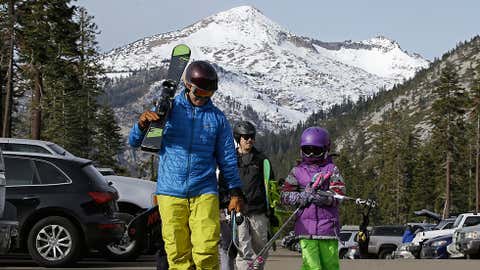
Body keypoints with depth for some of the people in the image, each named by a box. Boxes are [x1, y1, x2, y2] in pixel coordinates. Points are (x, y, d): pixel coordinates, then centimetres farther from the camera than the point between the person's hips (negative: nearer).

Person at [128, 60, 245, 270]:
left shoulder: (218, 118, 9)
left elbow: (227, 158, 15)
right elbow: (135, 142, 4)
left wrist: (235, 192, 8)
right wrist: (142, 124, -18)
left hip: (204, 193, 0)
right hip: (170, 192, 0)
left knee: (206, 252, -12)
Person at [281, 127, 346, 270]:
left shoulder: (332, 169, 7)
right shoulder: (297, 171, 12)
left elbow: (339, 195, -5)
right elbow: (285, 195, 5)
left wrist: (321, 197, -21)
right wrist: (303, 196, -13)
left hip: (328, 226, 0)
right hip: (306, 227, 0)